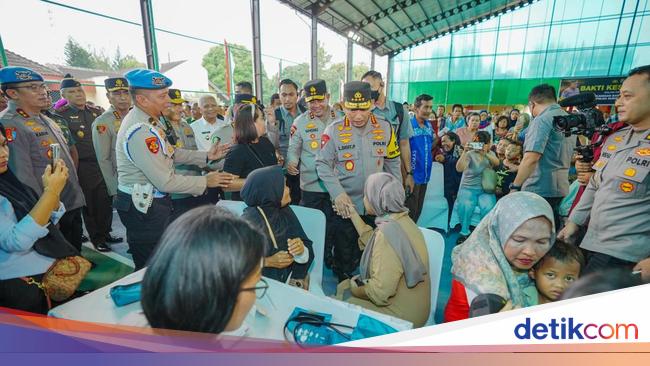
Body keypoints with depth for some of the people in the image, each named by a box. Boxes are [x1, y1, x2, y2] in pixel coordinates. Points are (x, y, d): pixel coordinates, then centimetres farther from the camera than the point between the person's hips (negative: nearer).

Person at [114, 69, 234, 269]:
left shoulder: (148, 119, 3)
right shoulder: (139, 132, -26)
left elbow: (169, 153, 11)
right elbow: (165, 182, -25)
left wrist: (206, 156, 2)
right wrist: (205, 181, -15)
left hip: (153, 201, 9)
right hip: (143, 207, -9)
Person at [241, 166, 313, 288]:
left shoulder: (285, 212, -2)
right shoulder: (249, 221, -16)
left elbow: (307, 249, -2)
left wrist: (301, 250, -23)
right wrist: (267, 261, -20)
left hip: (289, 275, 4)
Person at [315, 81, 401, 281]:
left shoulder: (384, 128, -3)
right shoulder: (334, 130, -11)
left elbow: (393, 161, 7)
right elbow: (323, 165, -8)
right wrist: (337, 193, -19)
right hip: (345, 206, -2)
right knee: (344, 255, 15)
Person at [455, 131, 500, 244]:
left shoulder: (490, 154, 11)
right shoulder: (470, 154, 0)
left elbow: (497, 163, -12)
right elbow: (459, 168, -17)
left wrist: (485, 153, -29)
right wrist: (465, 152, -27)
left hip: (485, 189, 2)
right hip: (468, 188, -2)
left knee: (488, 207, -29)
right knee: (465, 206, -32)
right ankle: (464, 232, -12)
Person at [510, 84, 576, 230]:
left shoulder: (542, 120, -13)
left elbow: (531, 158, -22)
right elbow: (569, 156, 24)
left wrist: (515, 186, -17)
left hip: (539, 190, -9)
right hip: (560, 189, 9)